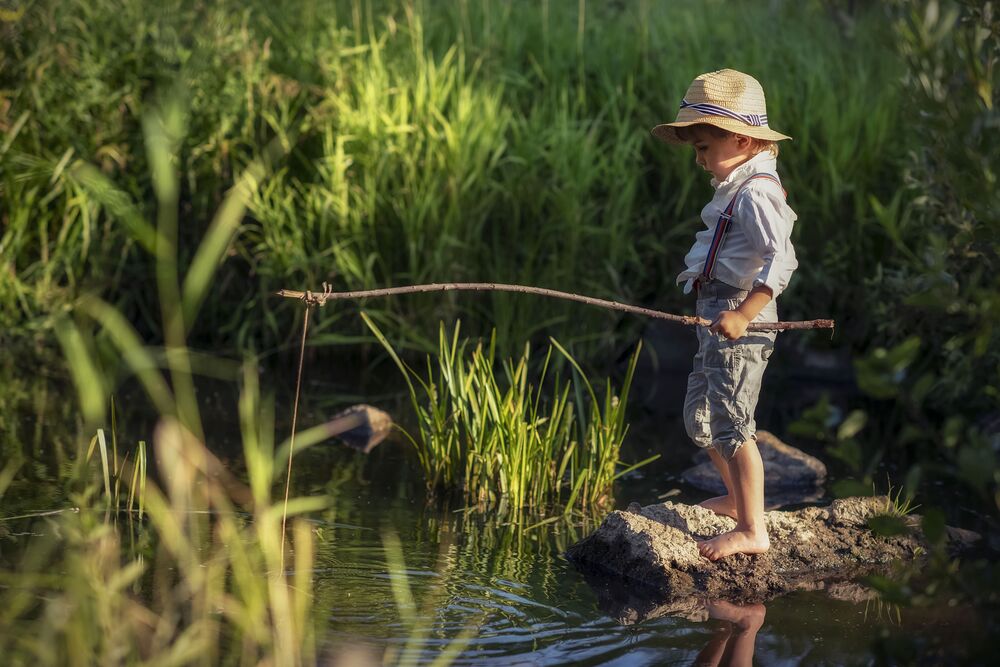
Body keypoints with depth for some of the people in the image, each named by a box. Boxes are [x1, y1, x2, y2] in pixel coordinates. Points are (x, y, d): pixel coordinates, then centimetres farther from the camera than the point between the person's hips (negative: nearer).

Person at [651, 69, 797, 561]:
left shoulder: (755, 192, -18)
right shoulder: (737, 187, 14)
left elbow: (781, 258, -29)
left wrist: (742, 314, -32)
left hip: (738, 316, -11)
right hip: (715, 317, 11)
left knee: (731, 425, -8)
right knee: (699, 417, 22)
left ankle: (752, 531, -1)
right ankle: (737, 497, 39)